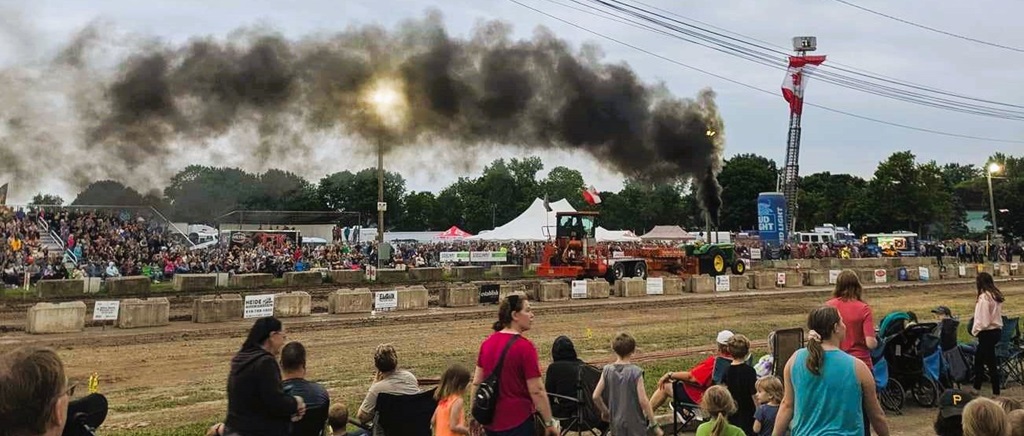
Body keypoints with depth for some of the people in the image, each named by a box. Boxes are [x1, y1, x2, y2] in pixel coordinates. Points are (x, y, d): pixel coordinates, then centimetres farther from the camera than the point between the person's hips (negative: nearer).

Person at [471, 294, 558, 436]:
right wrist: (549, 423, -9)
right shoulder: (524, 346, -17)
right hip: (517, 421, -7)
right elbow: (536, 390, -17)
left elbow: (476, 383, 9)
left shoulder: (488, 342, 4)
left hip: (490, 420, 7)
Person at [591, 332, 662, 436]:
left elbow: (596, 396, -3)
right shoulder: (636, 372, -14)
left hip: (617, 424, 4)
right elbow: (643, 400, -16)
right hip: (635, 424, -4)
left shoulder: (607, 371, -4)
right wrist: (654, 425, -9)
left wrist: (605, 411, 15)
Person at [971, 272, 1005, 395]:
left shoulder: (984, 297, -20)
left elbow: (983, 320, -22)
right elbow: (997, 314, 12)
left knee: (991, 363, -1)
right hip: (997, 330, 9)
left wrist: (975, 330, -5)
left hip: (988, 333, -9)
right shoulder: (996, 295, 7)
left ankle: (996, 393, 6)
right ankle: (976, 388, 30)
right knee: (978, 358, 20)